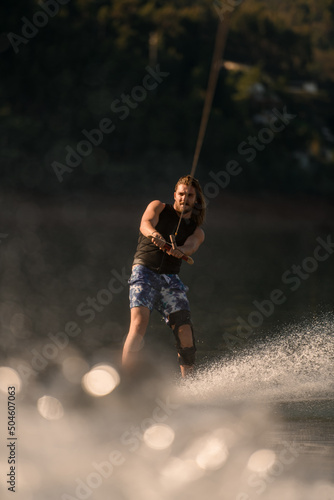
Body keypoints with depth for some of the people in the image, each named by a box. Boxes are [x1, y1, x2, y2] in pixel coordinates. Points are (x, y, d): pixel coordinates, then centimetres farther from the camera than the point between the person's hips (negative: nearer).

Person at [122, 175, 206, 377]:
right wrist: (153, 234, -37)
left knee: (184, 330, -14)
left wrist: (180, 250, -34)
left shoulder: (197, 231, 15)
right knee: (139, 324, -23)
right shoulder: (159, 207, 11)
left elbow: (191, 246, -9)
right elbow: (145, 223, -11)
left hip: (171, 279, 3)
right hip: (145, 271, -3)